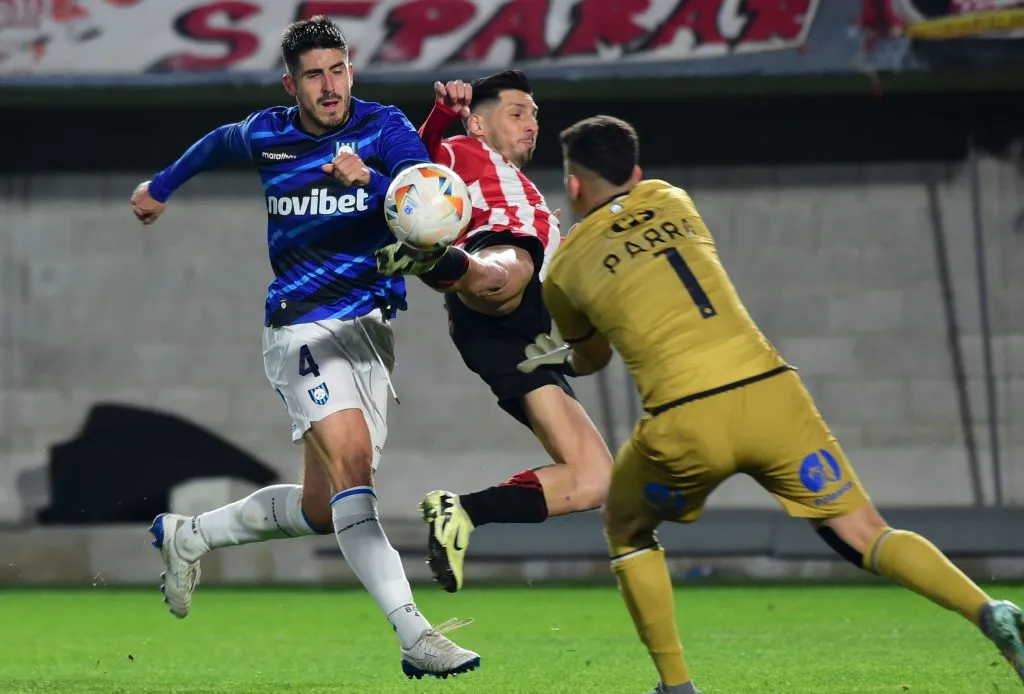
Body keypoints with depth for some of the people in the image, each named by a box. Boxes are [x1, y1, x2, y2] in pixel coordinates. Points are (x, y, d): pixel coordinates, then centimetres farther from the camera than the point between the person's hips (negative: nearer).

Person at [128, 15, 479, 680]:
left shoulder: (383, 127, -2)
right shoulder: (266, 135, 3)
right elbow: (221, 143, 28)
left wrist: (371, 180, -37)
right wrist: (163, 186, 42)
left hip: (372, 325, 3)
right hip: (302, 325, -3)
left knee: (321, 511, 7)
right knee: (349, 453, -26)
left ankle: (188, 535, 34)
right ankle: (414, 636, -37)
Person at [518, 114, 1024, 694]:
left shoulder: (566, 268, 14)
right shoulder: (671, 201, 23)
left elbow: (592, 359, 32)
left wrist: (561, 353, 56)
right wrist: (562, 355, 53)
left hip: (685, 423, -2)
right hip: (770, 390, 2)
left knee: (627, 532, 26)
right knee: (865, 535, 2)